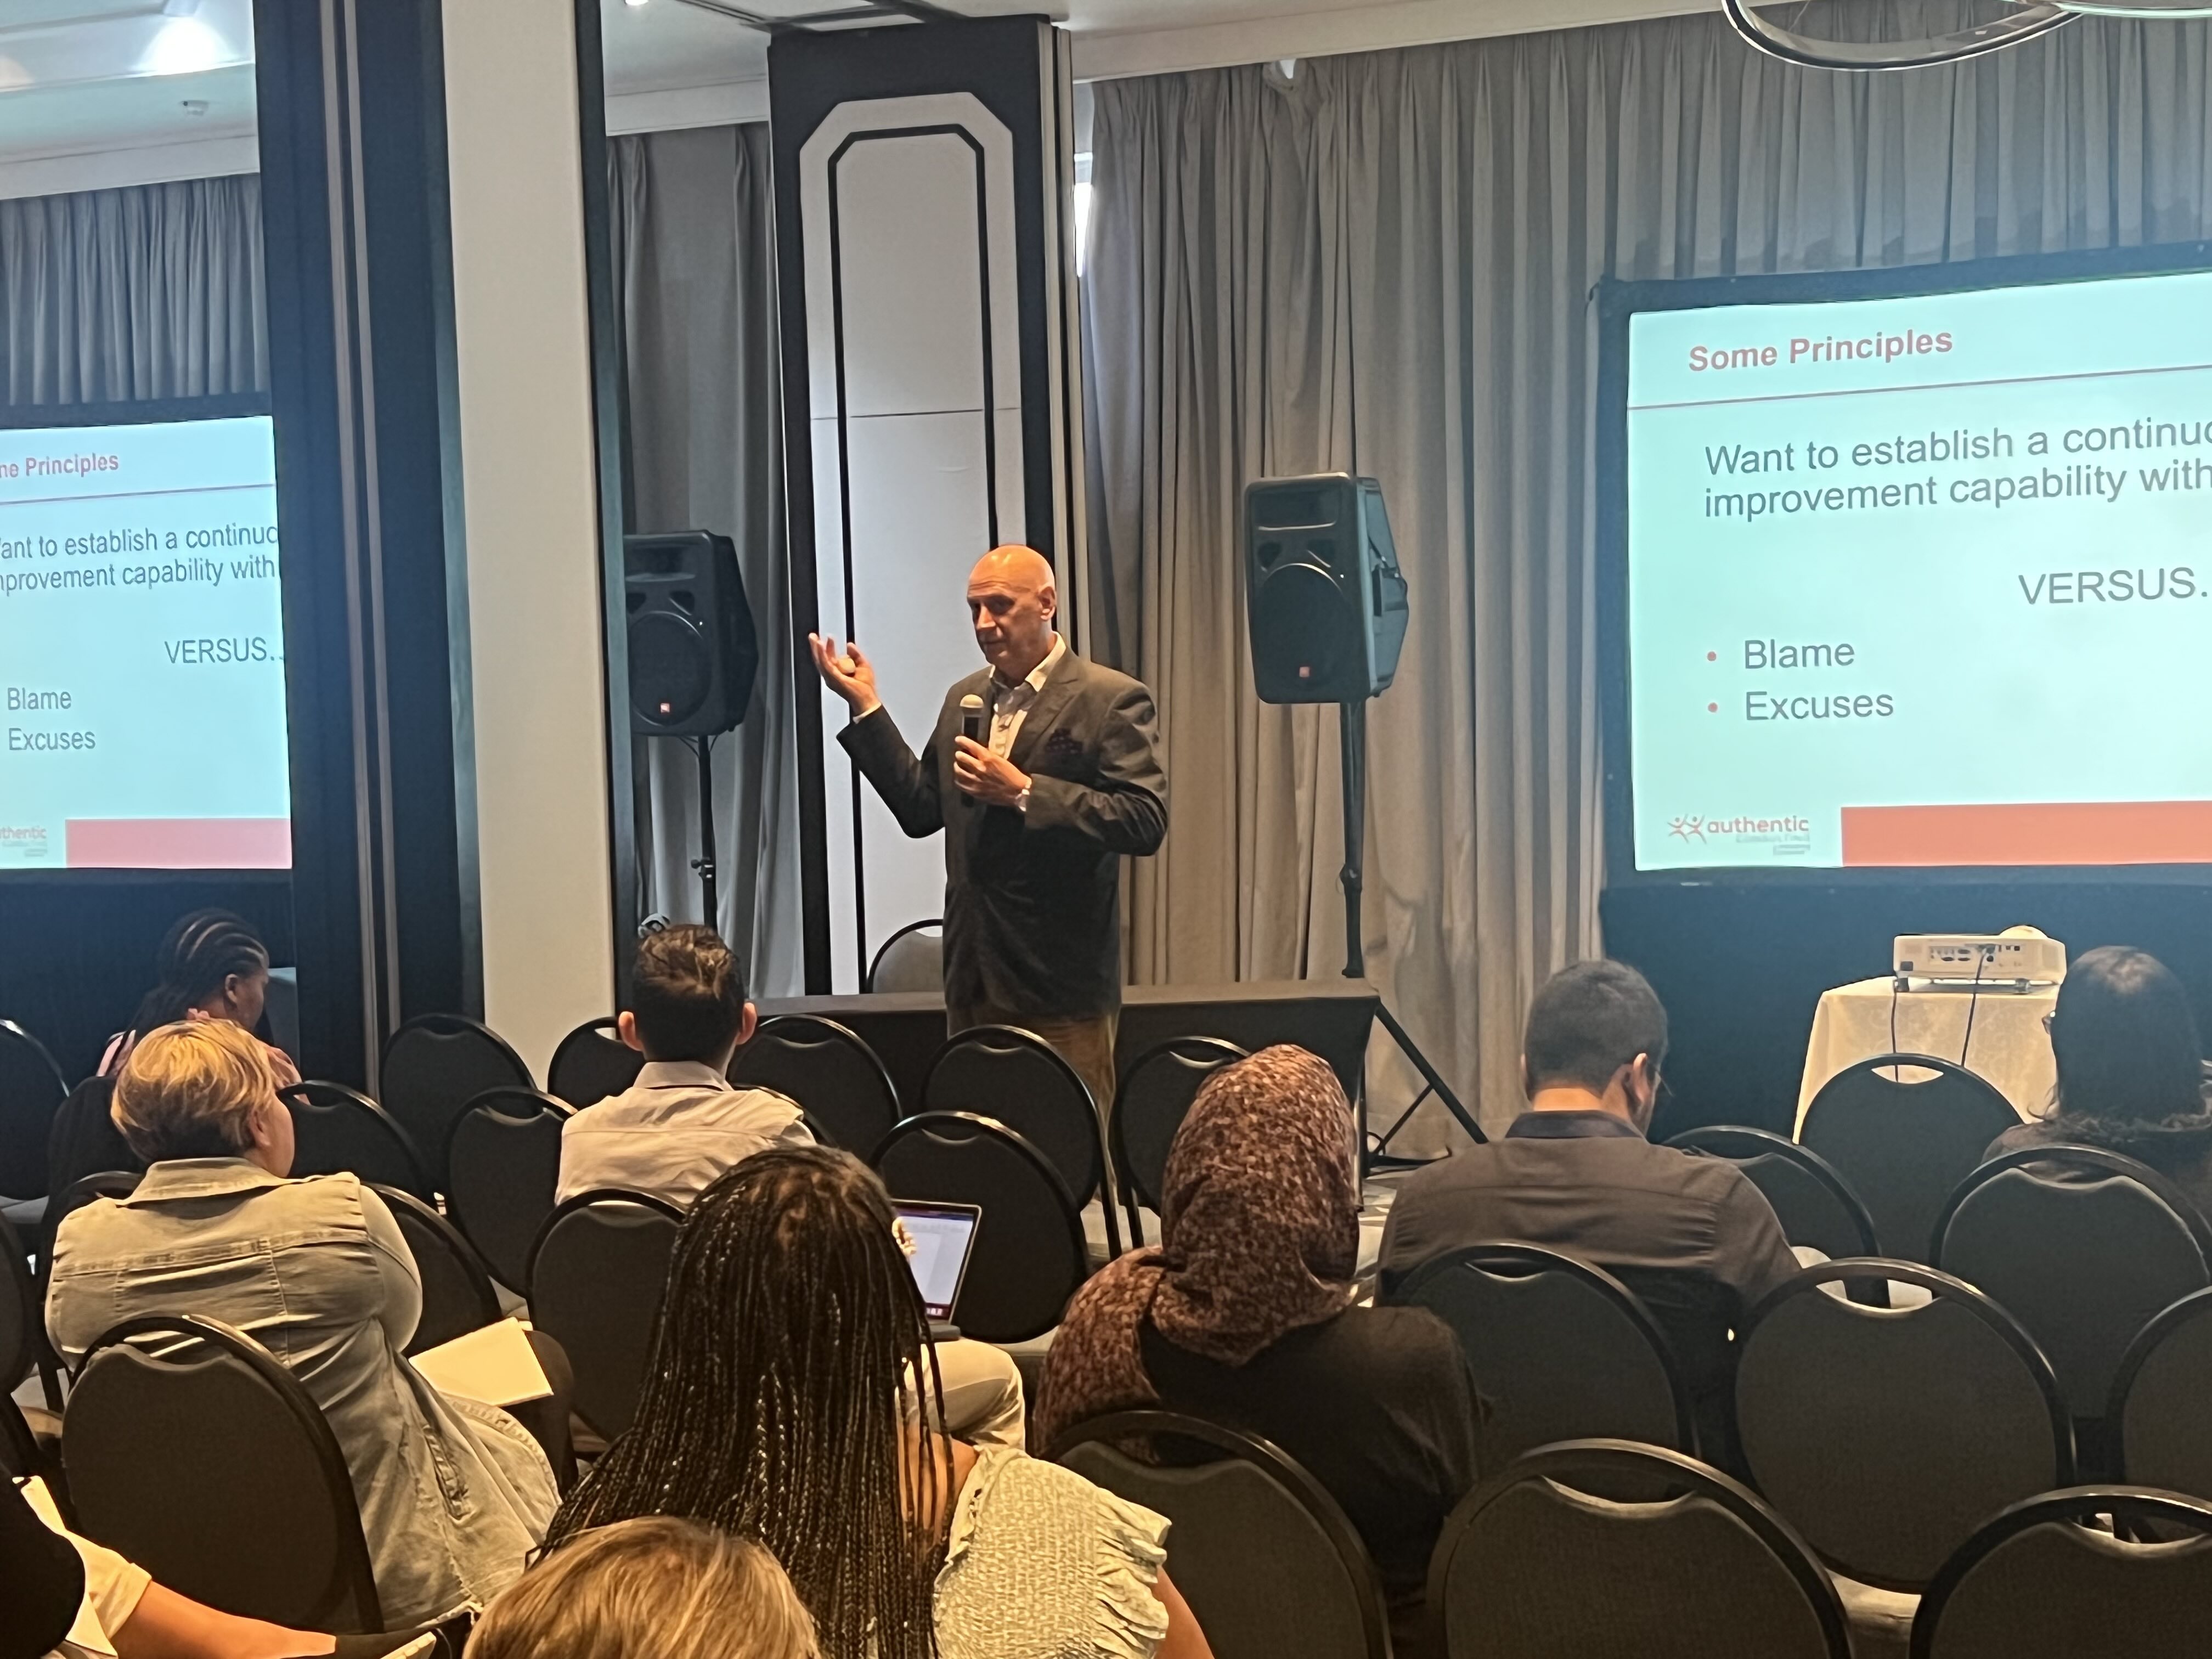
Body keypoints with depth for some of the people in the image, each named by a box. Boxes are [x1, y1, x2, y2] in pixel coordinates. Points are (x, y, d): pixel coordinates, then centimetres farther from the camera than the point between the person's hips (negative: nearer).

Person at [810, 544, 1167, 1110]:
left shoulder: (1111, 699, -7)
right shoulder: (965, 698, 14)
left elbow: (1146, 821, -17)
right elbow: (923, 809, 13)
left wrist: (1024, 791, -22)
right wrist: (866, 708, 7)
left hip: (1061, 985, -6)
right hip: (973, 979, 6)